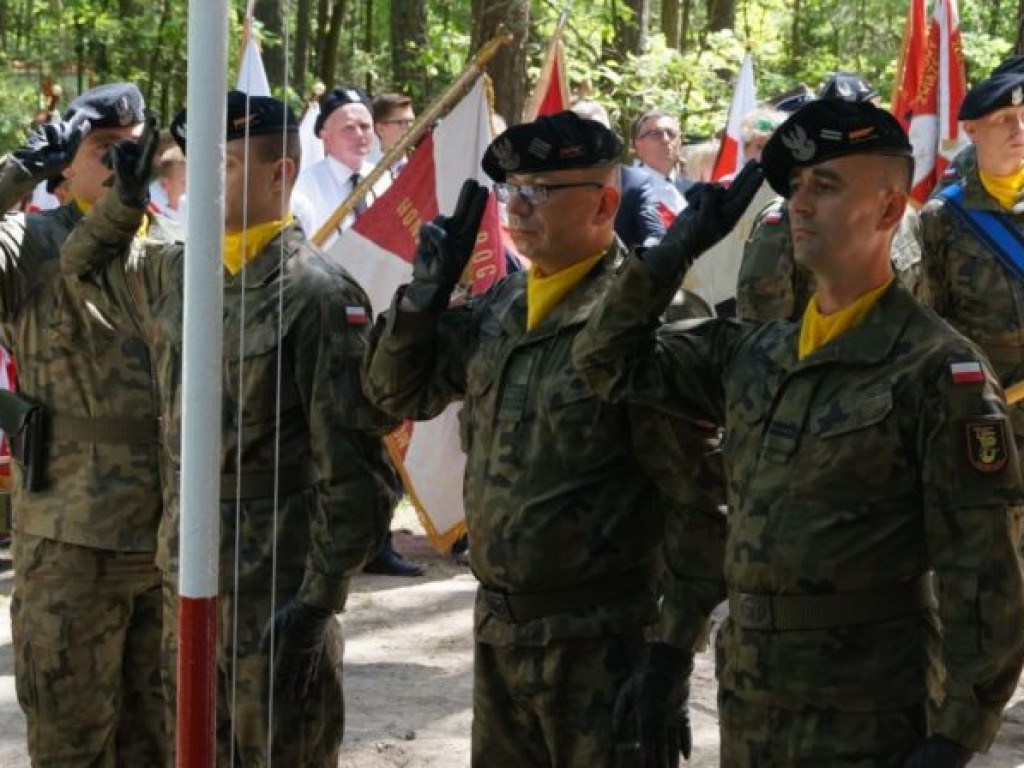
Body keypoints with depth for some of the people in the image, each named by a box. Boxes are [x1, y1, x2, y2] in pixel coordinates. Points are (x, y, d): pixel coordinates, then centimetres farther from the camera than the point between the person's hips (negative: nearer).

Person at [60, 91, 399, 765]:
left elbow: (351, 466, -16)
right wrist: (125, 201, 9)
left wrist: (320, 599, -19)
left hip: (277, 585, -7)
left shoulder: (316, 294, -14)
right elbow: (87, 265, 29)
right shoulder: (176, 274, 8)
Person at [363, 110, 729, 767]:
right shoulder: (497, 311, 8)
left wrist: (670, 659, -19)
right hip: (499, 631, 8)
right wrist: (426, 291, 2)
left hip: (601, 645, -8)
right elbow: (397, 391, 19)